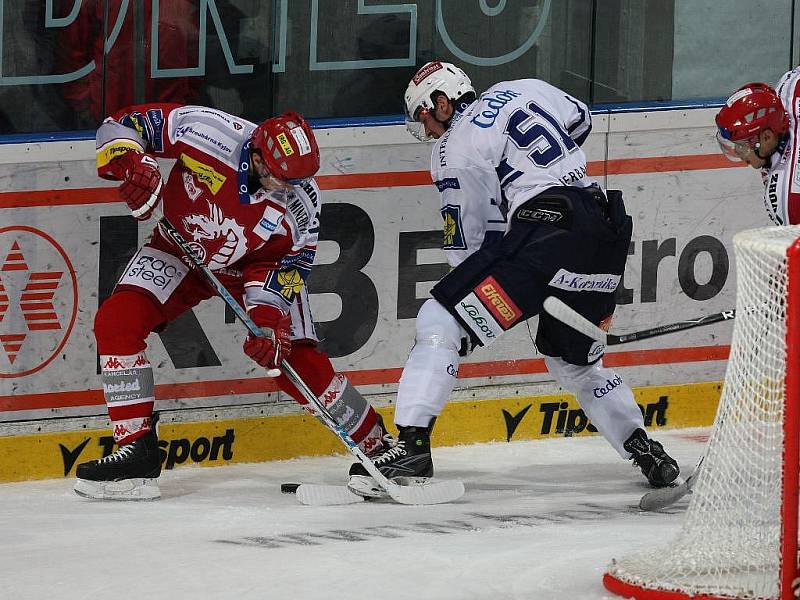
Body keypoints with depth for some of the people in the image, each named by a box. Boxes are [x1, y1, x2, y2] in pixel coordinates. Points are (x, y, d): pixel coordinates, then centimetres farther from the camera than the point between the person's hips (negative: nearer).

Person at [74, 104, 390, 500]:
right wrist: (130, 163, -40)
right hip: (182, 250, 1)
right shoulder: (205, 132, -32)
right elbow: (122, 124, -22)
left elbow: (286, 263, -14)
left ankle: (378, 447, 9)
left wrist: (268, 315, -28)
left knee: (299, 362, -9)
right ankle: (136, 449, -16)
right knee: (117, 319, -20)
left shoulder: (300, 199, -26)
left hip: (255, 264, 0)